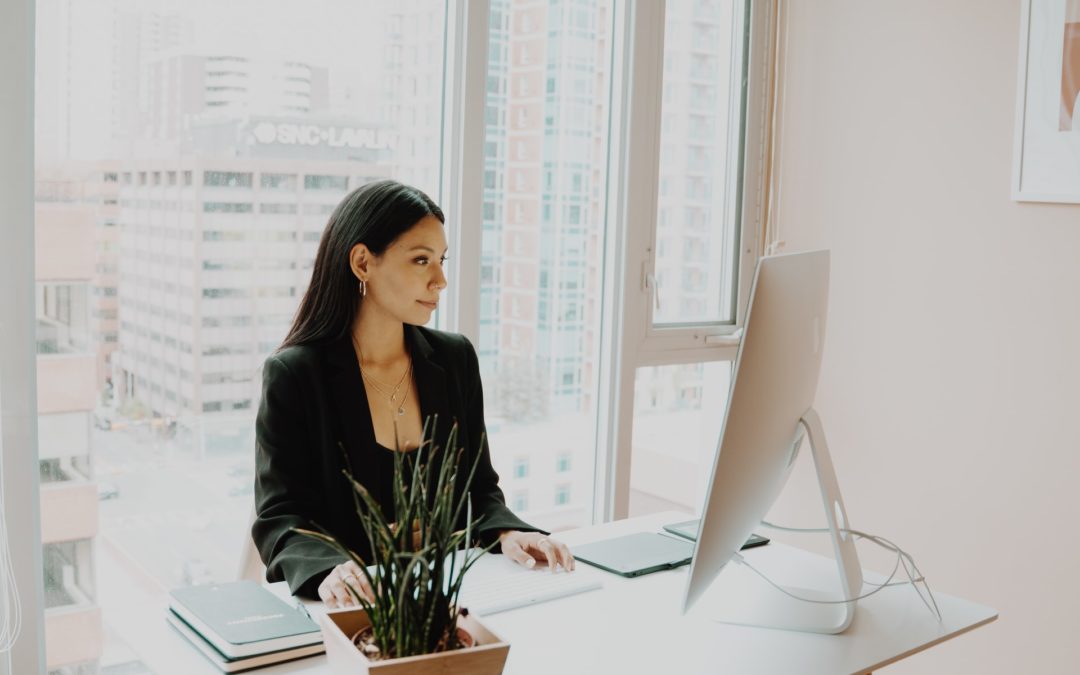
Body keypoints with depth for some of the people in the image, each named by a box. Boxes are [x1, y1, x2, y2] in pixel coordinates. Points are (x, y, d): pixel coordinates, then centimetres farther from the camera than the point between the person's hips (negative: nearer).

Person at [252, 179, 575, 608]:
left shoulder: (456, 359, 7)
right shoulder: (293, 374, -6)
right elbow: (280, 517, -8)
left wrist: (506, 533, -9)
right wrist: (329, 571, -29)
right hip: (349, 604, -3)